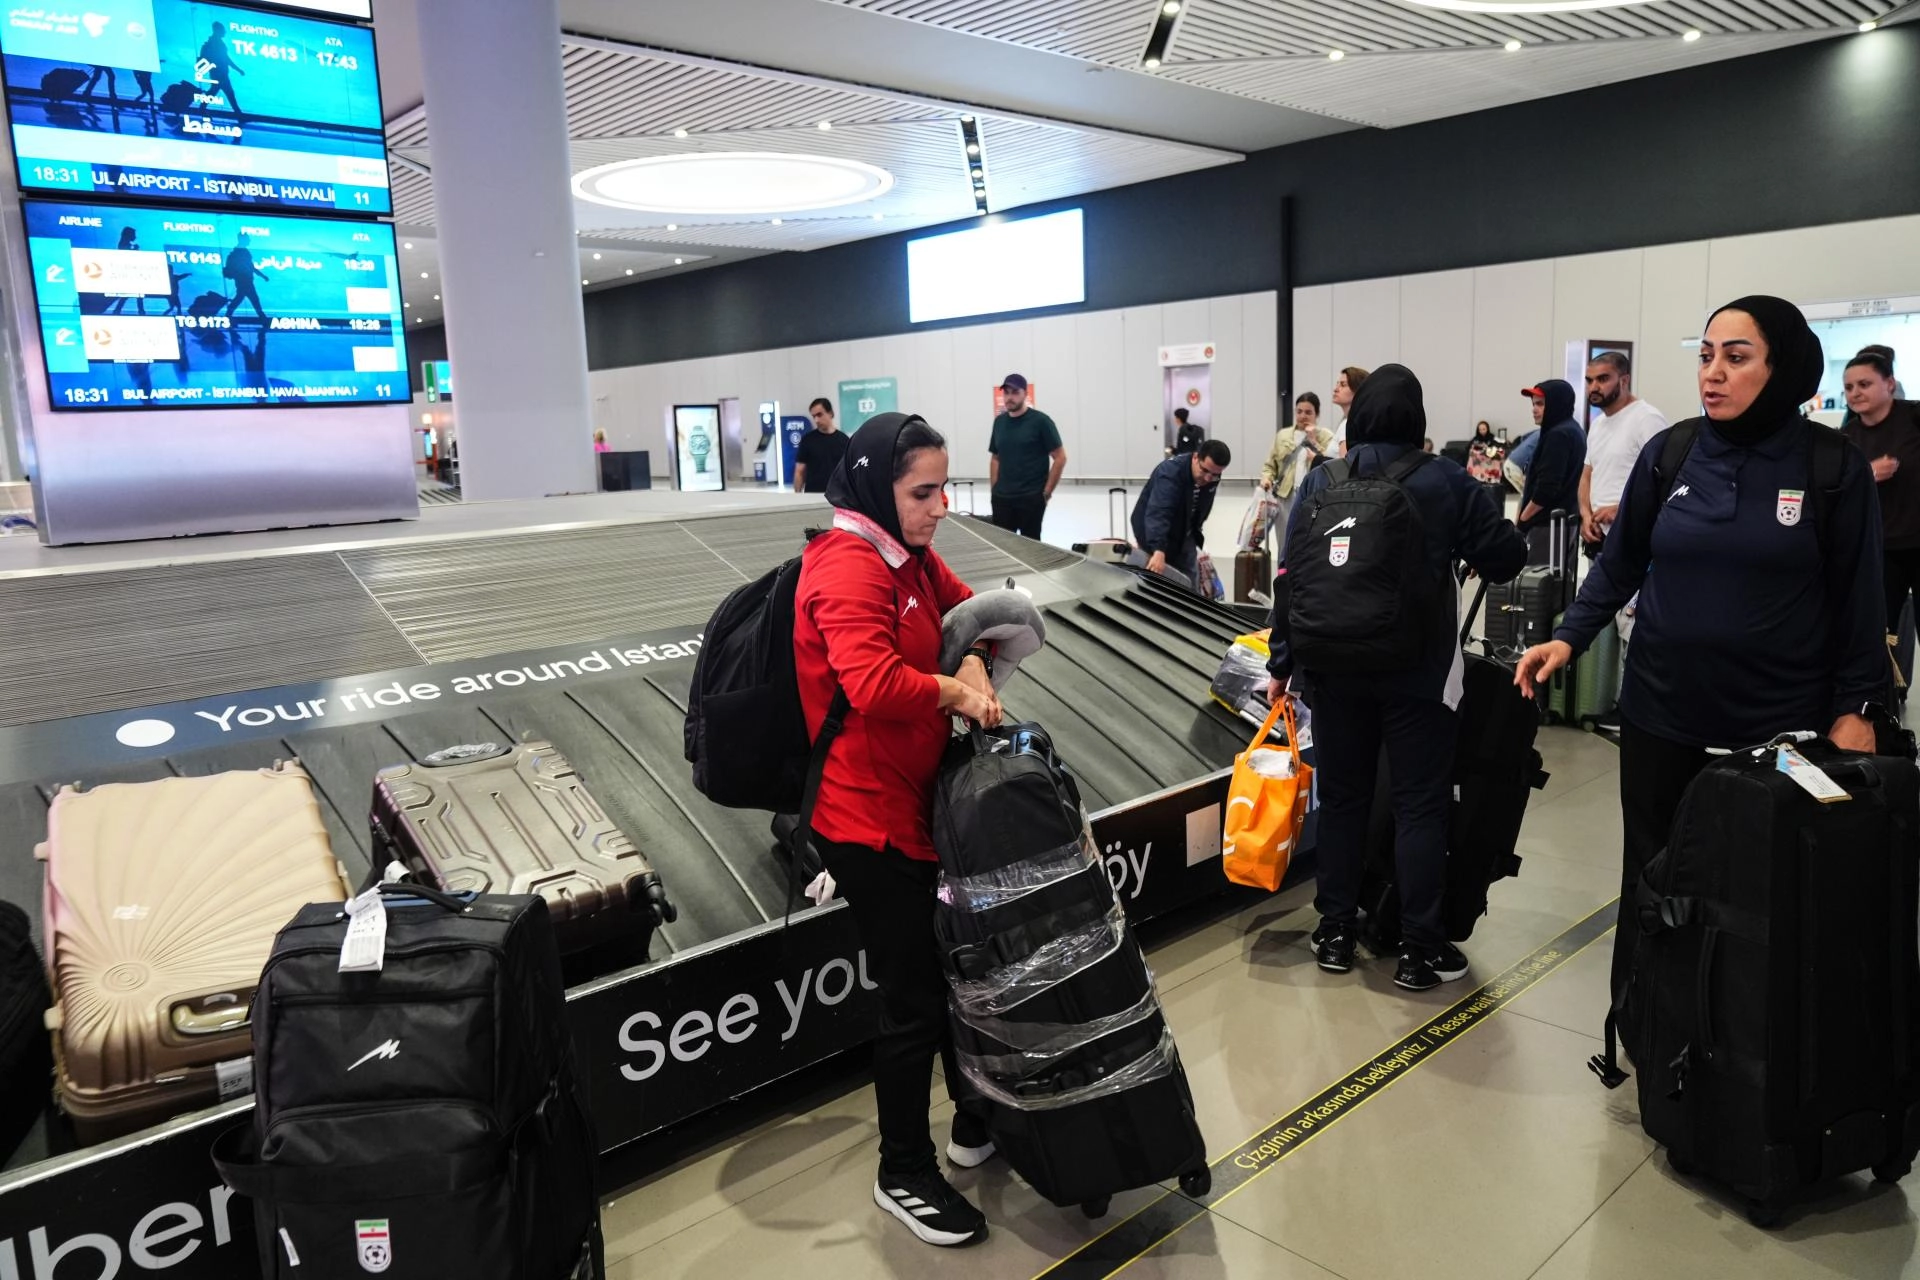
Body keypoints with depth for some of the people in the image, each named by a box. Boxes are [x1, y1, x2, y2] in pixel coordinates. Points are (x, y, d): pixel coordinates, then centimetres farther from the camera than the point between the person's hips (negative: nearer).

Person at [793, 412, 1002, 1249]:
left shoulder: (909, 554, 8)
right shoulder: (848, 567, -23)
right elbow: (873, 684, -37)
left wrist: (975, 665, -4)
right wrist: (956, 694, -22)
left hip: (918, 804, 10)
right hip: (868, 822, -9)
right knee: (915, 1001, 3)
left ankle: (978, 1122, 42)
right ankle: (904, 1176, 24)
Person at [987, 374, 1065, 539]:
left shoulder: (1040, 421, -6)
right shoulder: (999, 421, 9)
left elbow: (1060, 458, -6)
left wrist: (1046, 492, -8)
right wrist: (993, 489, 9)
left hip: (1031, 498, -5)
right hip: (1001, 498, 5)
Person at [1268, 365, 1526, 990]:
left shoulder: (1320, 482, 0)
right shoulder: (1446, 480, -6)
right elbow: (1505, 558, -2)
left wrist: (1281, 663, 7)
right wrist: (1506, 531, 20)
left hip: (1336, 670, 3)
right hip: (1419, 673, -2)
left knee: (1342, 799, 13)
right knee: (1420, 806, 6)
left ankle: (1335, 933, 22)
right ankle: (1419, 949, 11)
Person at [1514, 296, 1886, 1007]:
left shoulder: (1835, 467, -5)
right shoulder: (1669, 453, 1)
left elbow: (1858, 597, 0)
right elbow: (1620, 563, 8)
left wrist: (1854, 707, -2)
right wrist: (1568, 637, -3)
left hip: (1780, 726, -2)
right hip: (1661, 714, 2)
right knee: (1652, 876, 12)